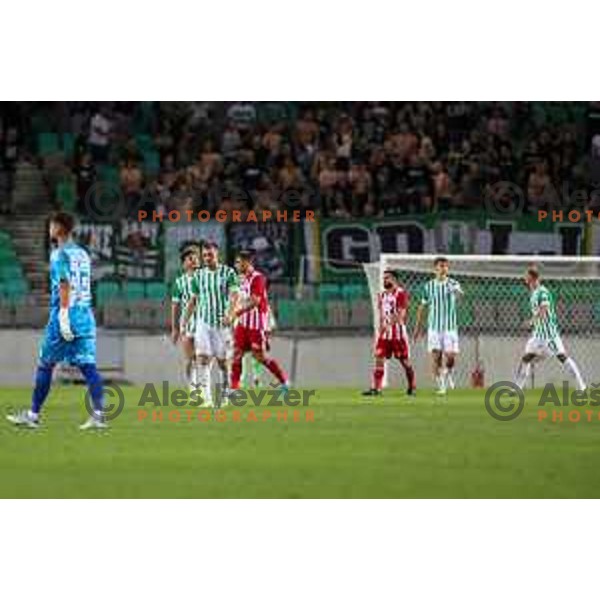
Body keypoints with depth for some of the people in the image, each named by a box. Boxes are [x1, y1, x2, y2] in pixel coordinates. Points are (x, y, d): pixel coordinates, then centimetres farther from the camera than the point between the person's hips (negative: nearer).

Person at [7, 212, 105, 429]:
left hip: (67, 316, -7)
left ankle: (33, 415, 8)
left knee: (45, 365, 3)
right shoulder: (82, 253, 16)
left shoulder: (60, 254, -7)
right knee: (88, 366, 0)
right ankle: (98, 415, -12)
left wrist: (63, 316, -21)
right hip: (86, 317, 7)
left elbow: (64, 285, -16)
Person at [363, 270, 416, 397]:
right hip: (384, 331, 6)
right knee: (379, 359, -4)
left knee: (405, 360, 1)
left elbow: (401, 314, -15)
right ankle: (376, 388, -6)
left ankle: (412, 387, 14)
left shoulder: (401, 293, -7)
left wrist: (389, 325, -24)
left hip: (397, 331, -6)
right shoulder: (382, 295, 16)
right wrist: (381, 326, -1)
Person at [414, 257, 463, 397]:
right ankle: (440, 386, 1)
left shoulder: (453, 284, -1)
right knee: (436, 357, -6)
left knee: (450, 356, -7)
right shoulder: (428, 286, 5)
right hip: (434, 327, 1)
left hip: (450, 326, -1)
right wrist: (418, 326, 14)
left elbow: (459, 293, -24)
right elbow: (422, 307, 14)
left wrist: (457, 292, -49)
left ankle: (448, 374, 24)